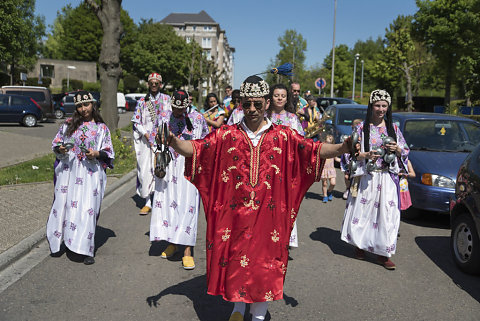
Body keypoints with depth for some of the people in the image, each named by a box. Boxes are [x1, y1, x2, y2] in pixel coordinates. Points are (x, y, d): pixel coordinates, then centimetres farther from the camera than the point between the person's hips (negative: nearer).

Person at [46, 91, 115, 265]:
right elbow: (56, 143, 16)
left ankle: (87, 250, 0)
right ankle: (62, 239, 24)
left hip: (91, 173, -2)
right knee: (64, 204, 4)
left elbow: (109, 153, 5)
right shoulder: (68, 124, 10)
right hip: (68, 171, 2)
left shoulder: (101, 128, 5)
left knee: (88, 208, -6)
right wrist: (60, 149, -6)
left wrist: (97, 154, -14)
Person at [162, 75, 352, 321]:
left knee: (265, 263, 7)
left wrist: (341, 148, -24)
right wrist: (175, 143, -28)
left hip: (269, 215, 0)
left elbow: (314, 149, -7)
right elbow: (195, 148, -8)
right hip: (235, 215, 1)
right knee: (235, 260, 10)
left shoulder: (283, 136, 2)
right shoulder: (227, 135, 2)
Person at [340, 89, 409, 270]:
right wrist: (366, 155, -20)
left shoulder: (393, 128, 9)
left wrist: (397, 149, -10)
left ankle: (383, 253, 7)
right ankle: (360, 245, 24)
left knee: (386, 213, -3)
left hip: (387, 178, 2)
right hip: (366, 177, -1)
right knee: (363, 211, 3)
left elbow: (405, 152, 12)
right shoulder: (362, 127, 2)